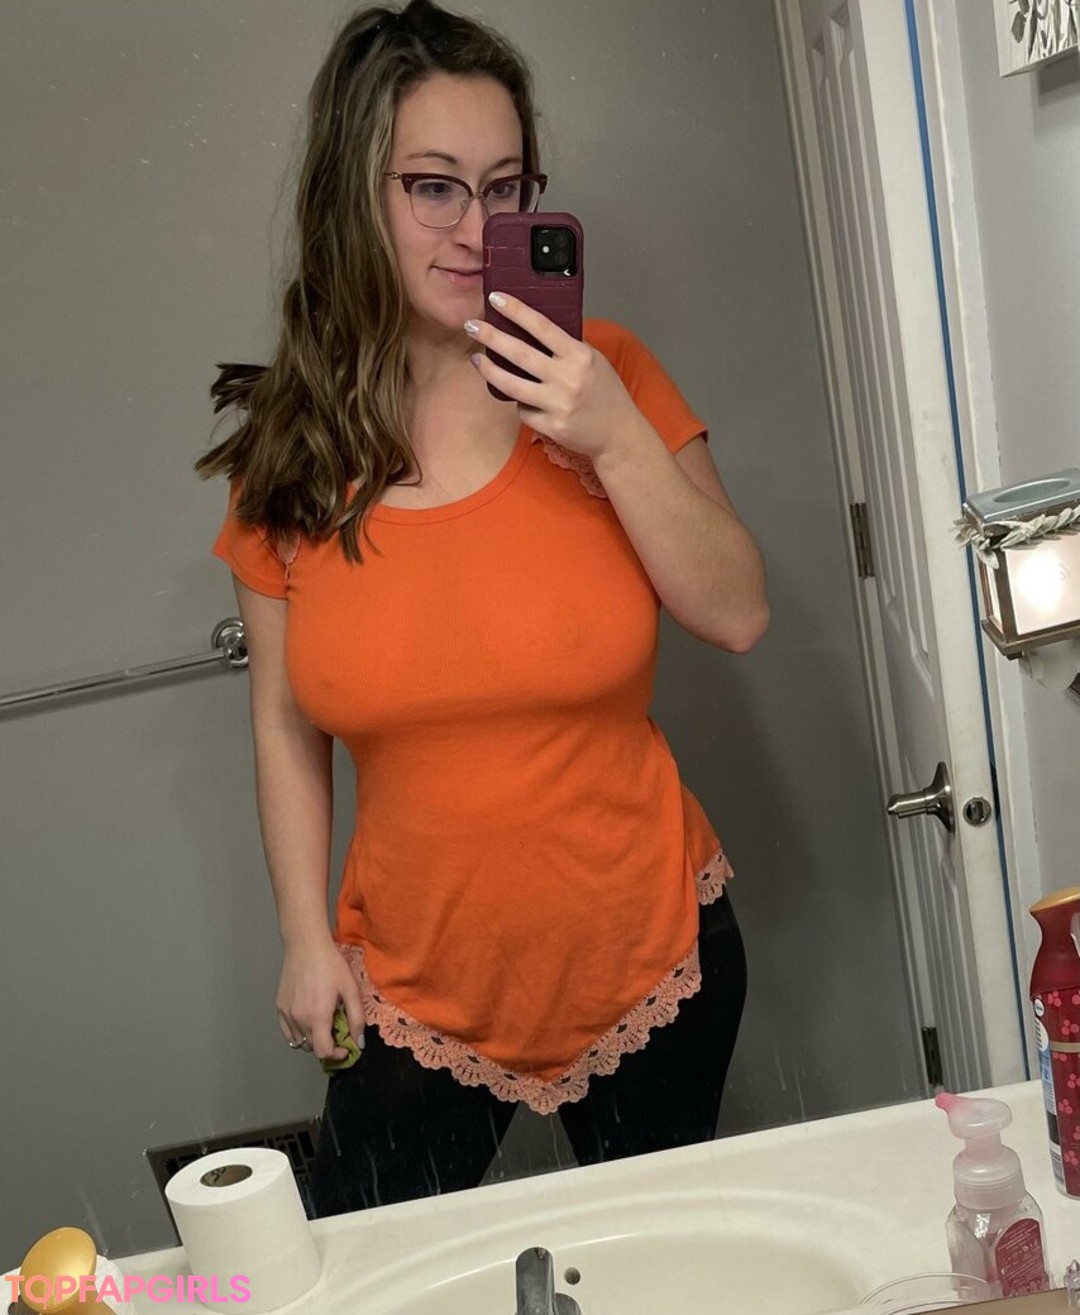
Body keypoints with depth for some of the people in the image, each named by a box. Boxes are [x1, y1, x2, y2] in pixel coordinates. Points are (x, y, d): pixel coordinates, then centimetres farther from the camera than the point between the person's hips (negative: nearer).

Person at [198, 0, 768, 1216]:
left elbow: (738, 616, -10)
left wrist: (617, 439, -23)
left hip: (647, 951, 0)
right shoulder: (287, 438, -6)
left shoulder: (602, 375, -8)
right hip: (417, 981, 1)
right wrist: (307, 938, 0)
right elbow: (285, 720, 2)